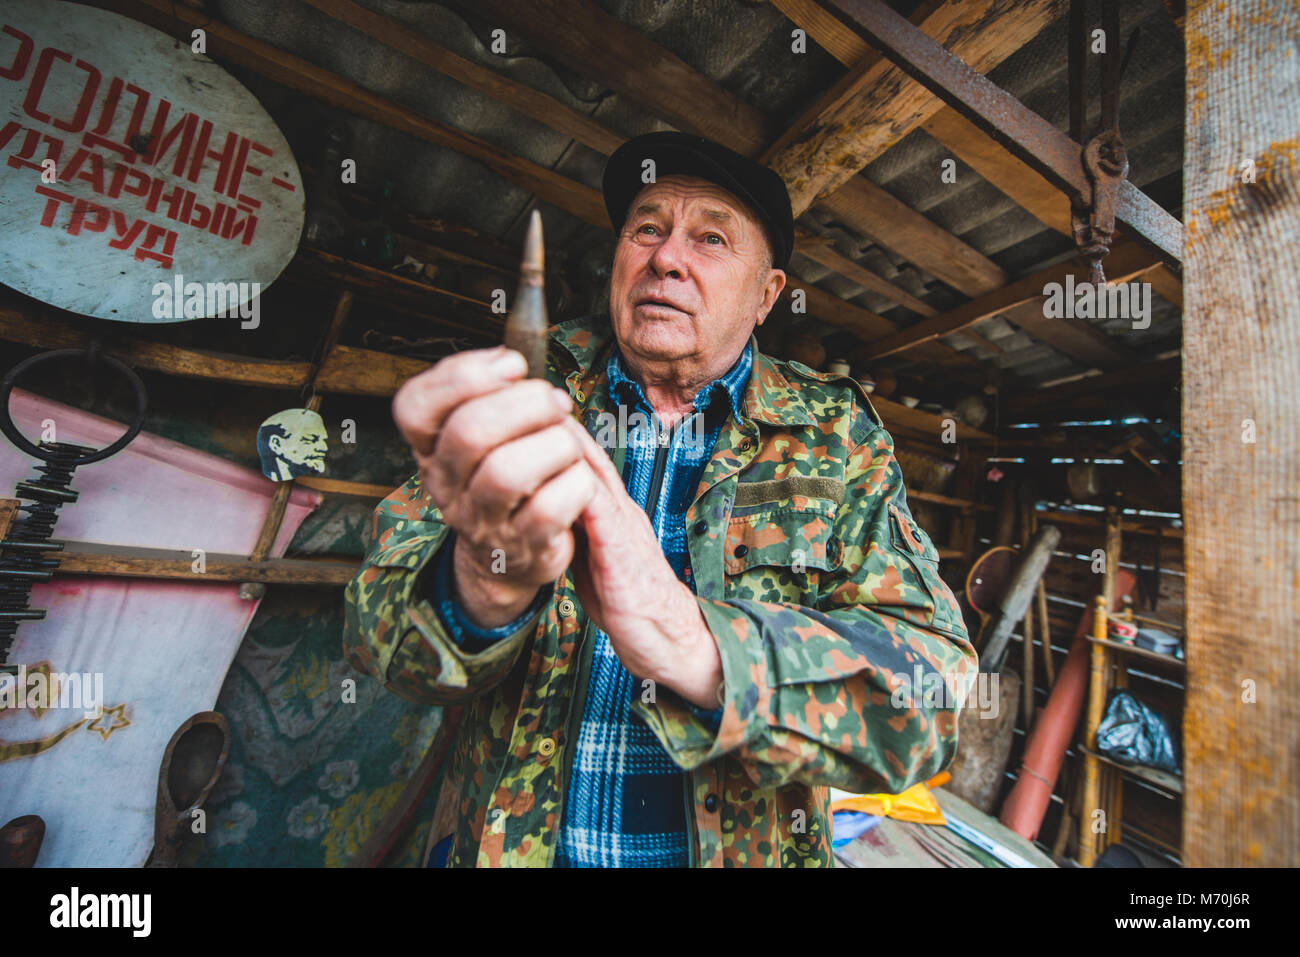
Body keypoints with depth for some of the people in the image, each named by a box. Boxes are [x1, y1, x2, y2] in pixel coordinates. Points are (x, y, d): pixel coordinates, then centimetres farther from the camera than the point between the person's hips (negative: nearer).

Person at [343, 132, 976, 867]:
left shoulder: (836, 437, -9)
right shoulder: (531, 400, -9)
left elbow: (927, 691, -18)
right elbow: (381, 631, -14)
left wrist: (689, 641, -35)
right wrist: (484, 580, -36)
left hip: (744, 848, 1)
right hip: (503, 841, 1)